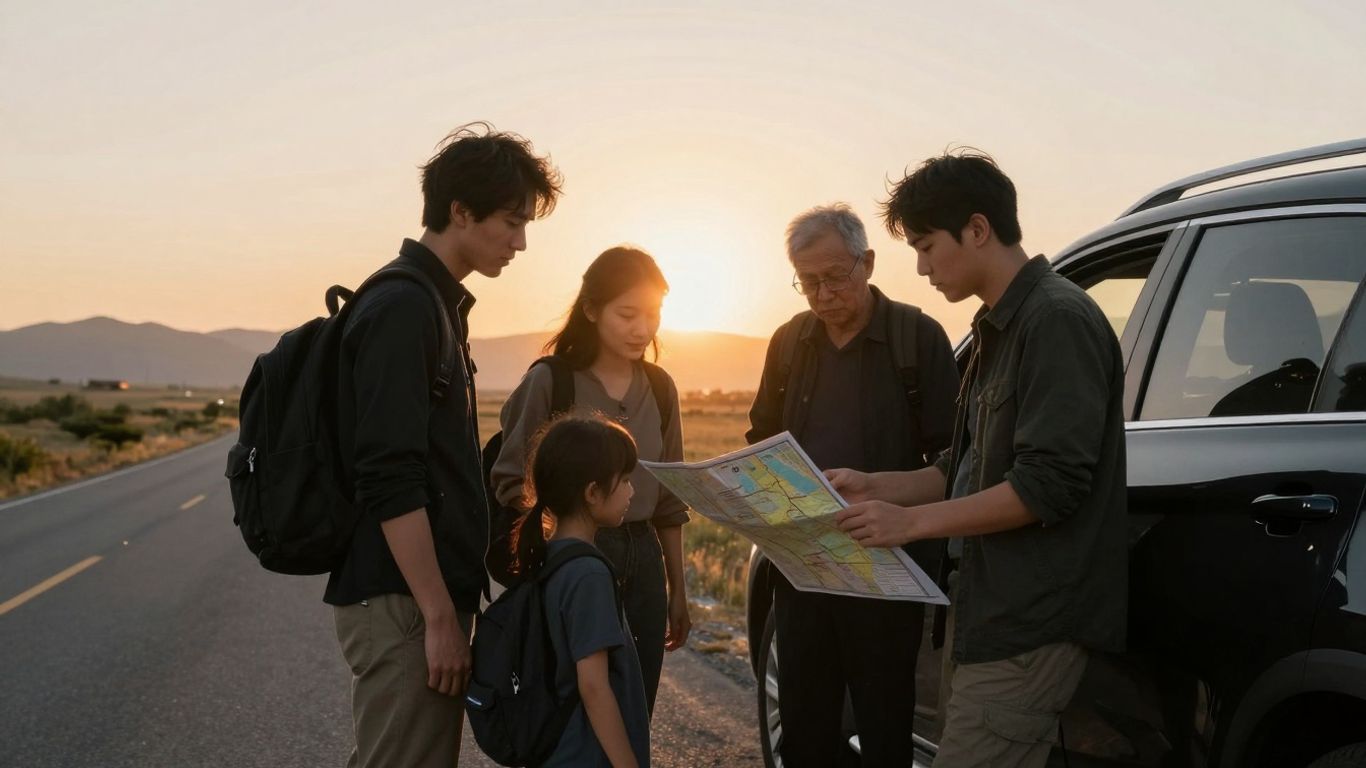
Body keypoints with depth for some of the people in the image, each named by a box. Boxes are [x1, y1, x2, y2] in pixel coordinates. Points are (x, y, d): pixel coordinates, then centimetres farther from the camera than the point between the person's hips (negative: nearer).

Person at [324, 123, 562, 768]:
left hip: (429, 596, 9)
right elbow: (390, 483, -21)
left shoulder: (438, 304, 15)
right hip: (402, 602, -9)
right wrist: (440, 616, -19)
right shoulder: (401, 309, -15)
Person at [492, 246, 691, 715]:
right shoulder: (550, 382, -7)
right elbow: (512, 483, -6)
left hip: (643, 561, 4)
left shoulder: (659, 388, 8)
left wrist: (678, 589, 14)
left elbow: (669, 498, 13)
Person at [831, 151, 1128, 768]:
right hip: (1003, 610, 9)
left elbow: (1049, 484, -22)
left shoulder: (1058, 319, -14)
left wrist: (912, 521, -18)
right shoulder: (1000, 329, 17)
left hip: (1031, 622, -9)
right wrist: (875, 487, 10)